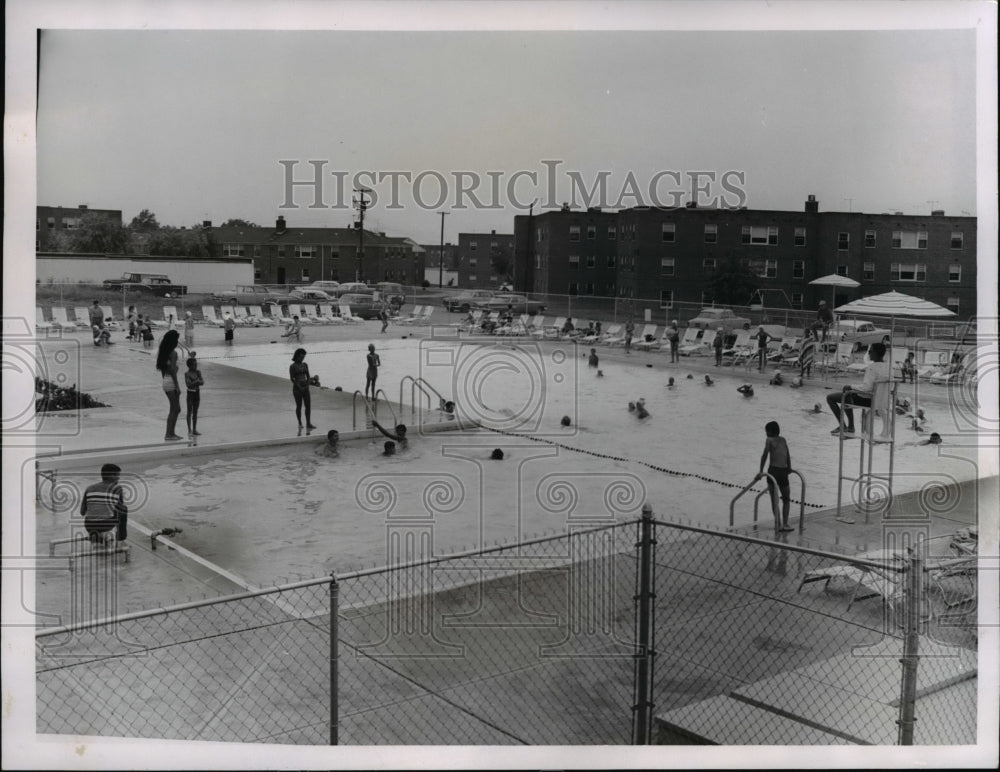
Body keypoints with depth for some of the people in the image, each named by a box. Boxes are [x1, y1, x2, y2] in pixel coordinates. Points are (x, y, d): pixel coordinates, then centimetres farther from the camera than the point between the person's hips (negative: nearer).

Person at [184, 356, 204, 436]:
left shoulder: (198, 372, 3)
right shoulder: (187, 374, -10)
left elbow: (202, 382, -5)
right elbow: (188, 384, -20)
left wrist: (194, 383, -19)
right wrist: (196, 382, -20)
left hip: (197, 393, 5)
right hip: (190, 394, -5)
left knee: (195, 412, 9)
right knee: (190, 412, -1)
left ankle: (194, 430, 15)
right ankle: (189, 430, 1)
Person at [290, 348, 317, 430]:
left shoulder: (305, 365, 10)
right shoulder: (292, 366, -4)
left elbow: (308, 376, 13)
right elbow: (291, 378, -9)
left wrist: (307, 385, -2)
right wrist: (299, 387, -13)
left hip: (305, 388, 4)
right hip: (297, 388, -4)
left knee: (308, 405, -3)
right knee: (299, 406, 1)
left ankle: (308, 423, -2)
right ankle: (300, 423, 10)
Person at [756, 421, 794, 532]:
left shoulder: (769, 440, 1)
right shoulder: (783, 440, 14)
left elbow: (765, 455, -8)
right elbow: (788, 455, 13)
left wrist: (761, 471, -9)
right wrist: (789, 468, 23)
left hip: (773, 471, -3)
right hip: (784, 472, 3)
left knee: (774, 500, 6)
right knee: (786, 499, 17)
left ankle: (778, 524, 1)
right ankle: (785, 524, 9)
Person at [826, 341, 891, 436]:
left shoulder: (872, 367, -25)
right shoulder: (887, 367, 0)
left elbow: (867, 387, -30)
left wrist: (851, 386, -15)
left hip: (866, 399, -9)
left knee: (830, 397, 2)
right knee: (847, 396, 36)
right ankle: (850, 428, 35)